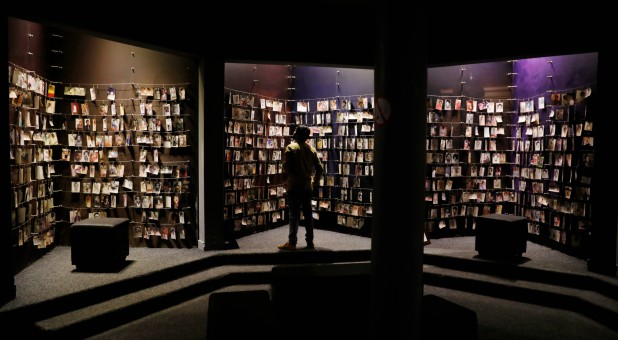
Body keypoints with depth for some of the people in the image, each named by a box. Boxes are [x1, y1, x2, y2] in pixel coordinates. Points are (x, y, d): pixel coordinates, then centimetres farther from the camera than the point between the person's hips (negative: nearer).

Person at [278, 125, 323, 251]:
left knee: (294, 214, -3)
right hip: (307, 187, 4)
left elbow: (286, 166, -13)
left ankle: (292, 242, -3)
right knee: (308, 214, 10)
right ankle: (310, 241, 15)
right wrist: (314, 180, 17)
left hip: (294, 186, -4)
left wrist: (287, 177, 6)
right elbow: (320, 168, 4)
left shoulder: (291, 147, -7)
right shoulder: (312, 149, 7)